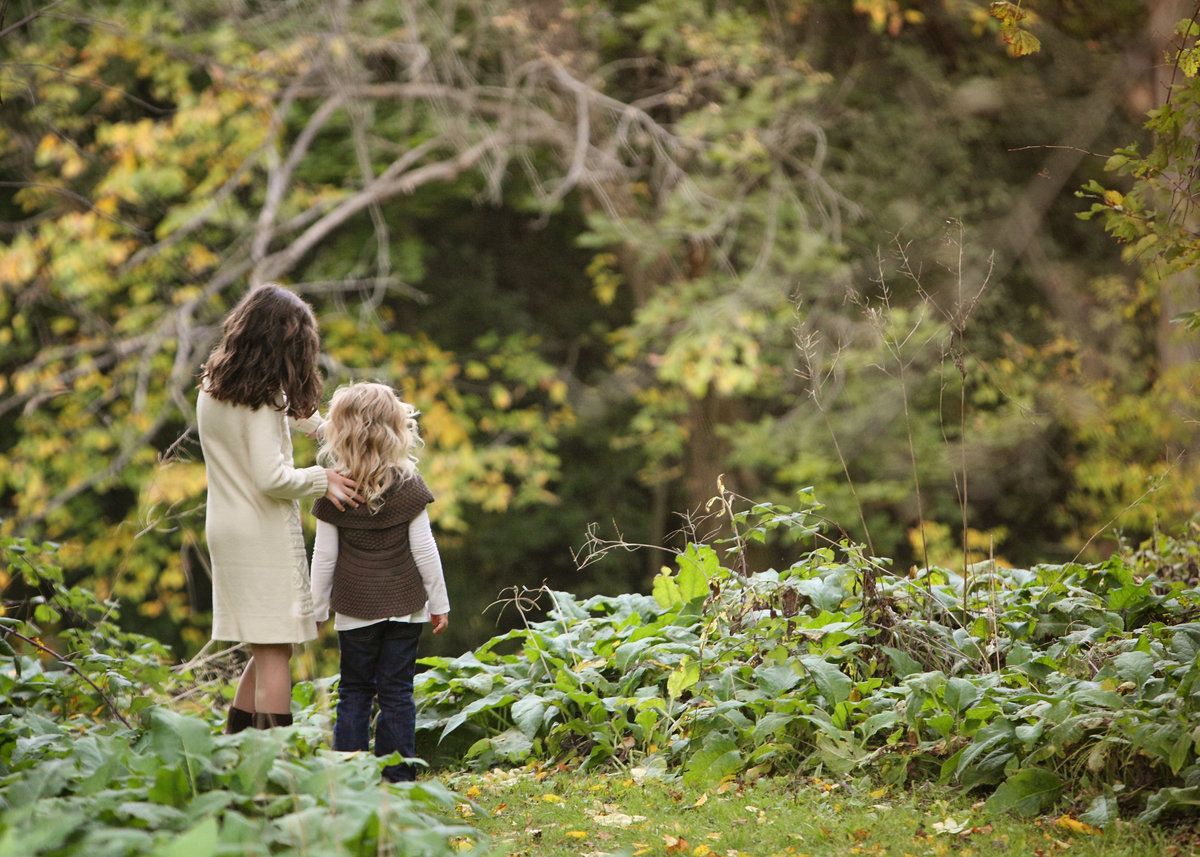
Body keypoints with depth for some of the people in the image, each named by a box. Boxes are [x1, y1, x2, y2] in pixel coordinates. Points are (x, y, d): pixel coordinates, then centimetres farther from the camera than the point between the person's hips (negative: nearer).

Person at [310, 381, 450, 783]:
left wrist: (318, 610, 7)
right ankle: (397, 777, 5)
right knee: (397, 691, 5)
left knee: (354, 691, 9)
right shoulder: (409, 486, -6)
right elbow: (424, 550, -3)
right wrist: (439, 603, 7)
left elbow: (324, 557, -3)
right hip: (404, 606, 0)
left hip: (355, 609, 0)